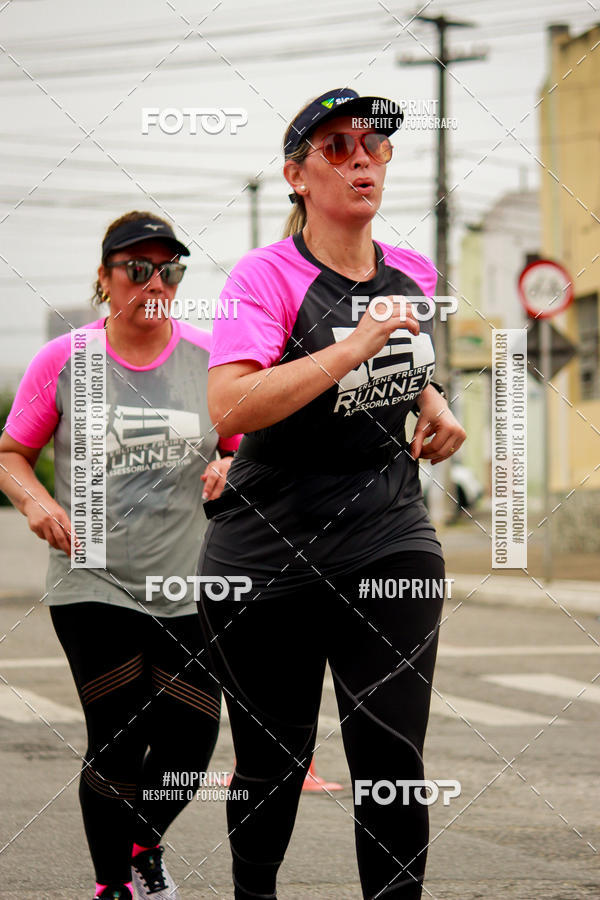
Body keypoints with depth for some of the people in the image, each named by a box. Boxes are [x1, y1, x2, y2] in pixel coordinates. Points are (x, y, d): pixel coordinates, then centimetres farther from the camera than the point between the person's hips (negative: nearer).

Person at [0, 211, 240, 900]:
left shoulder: (209, 358, 3)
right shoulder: (62, 361, -2)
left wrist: (227, 469, -9)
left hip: (187, 587, 2)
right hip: (93, 585, -2)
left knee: (189, 740, 1)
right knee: (117, 743, -8)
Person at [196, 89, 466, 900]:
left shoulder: (413, 277, 7)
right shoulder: (268, 276, -10)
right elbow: (229, 409, -26)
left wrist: (434, 407, 10)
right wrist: (352, 348, -29)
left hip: (391, 543, 3)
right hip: (269, 554, -3)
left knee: (390, 756, -9)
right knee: (273, 760, 9)